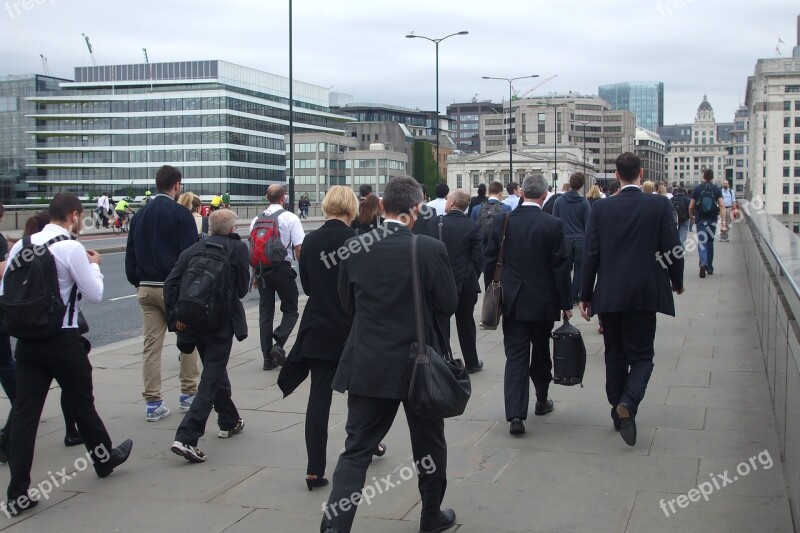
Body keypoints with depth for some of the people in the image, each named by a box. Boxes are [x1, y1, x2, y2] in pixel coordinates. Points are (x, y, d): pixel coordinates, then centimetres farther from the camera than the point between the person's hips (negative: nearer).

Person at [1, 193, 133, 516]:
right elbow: (95, 295, -7)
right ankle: (104, 458, 37)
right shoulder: (72, 248, -12)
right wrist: (94, 265, 8)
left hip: (26, 339, 5)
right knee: (81, 402, 15)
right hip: (62, 340, -4)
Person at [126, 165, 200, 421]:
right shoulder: (181, 214, -8)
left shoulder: (140, 214, 12)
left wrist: (137, 282, 18)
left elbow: (130, 254, 13)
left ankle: (153, 403, 5)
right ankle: (188, 393, 16)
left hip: (145, 288, 5)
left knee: (151, 345, 5)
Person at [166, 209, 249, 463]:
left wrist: (175, 316, 0)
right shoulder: (238, 248, -4)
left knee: (216, 369, 24)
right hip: (221, 322, -5)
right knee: (211, 379, -2)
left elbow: (171, 283, -2)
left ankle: (229, 422, 40)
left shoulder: (192, 250, 7)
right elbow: (242, 289, 0)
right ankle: (186, 437, -13)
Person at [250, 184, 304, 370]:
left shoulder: (257, 219, 6)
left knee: (265, 311, 10)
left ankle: (268, 357, 12)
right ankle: (278, 344, -12)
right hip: (282, 268, -4)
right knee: (290, 310, 9)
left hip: (261, 269, 4)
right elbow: (299, 248, -10)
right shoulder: (290, 218, -6)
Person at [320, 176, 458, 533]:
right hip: (418, 363, -1)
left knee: (356, 449, 7)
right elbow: (448, 306, -4)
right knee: (429, 445, 18)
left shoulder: (354, 248, -6)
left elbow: (347, 304, 5)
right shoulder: (430, 249, -14)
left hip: (368, 365, 2)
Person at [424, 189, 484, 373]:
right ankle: (471, 363, 24)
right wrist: (473, 278, 9)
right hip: (465, 283, 1)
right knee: (466, 323, 14)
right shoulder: (473, 227, -8)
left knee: (440, 324, 6)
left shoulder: (434, 224, -6)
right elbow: (478, 257, -7)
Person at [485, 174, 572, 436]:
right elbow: (560, 266, -8)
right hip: (543, 302, -1)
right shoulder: (553, 225, -10)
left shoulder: (501, 221, -3)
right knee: (541, 352, 18)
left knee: (515, 357, 2)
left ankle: (515, 415, -8)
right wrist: (566, 303, 0)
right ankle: (542, 401, 35)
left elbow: (490, 261, 1)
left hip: (512, 302, 1)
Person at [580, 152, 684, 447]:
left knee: (615, 354, 15)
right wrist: (677, 282, 13)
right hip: (646, 294, -2)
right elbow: (673, 250, -5)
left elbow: (591, 255, -2)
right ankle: (628, 403, -17)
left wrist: (586, 296, 5)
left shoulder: (601, 208, -2)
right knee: (641, 354, 6)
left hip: (609, 295, 2)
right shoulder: (660, 205, -6)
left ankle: (618, 411, 21)